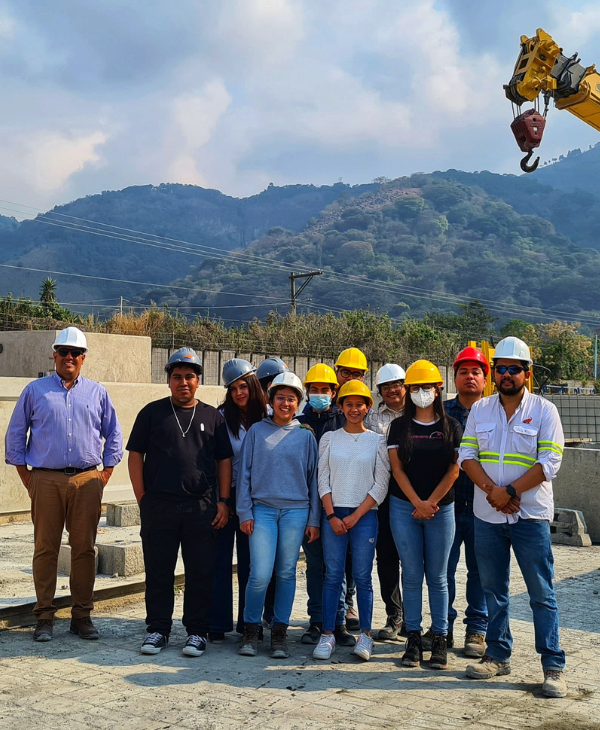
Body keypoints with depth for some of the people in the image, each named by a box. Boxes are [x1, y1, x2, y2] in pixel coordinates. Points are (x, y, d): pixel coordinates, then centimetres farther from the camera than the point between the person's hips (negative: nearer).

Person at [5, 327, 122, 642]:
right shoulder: (35, 391, 9)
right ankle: (44, 617, 8)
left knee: (84, 549, 2)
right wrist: (26, 477, 4)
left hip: (87, 480, 1)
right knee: (45, 549, 0)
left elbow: (113, 436, 17)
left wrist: (105, 475, 8)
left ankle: (82, 616, 11)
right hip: (45, 479, -1)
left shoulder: (97, 393, 12)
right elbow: (15, 435, 11)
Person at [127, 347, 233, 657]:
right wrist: (142, 498, -1)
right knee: (158, 572, 6)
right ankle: (157, 629, 19)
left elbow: (224, 460, 11)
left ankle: (196, 632, 15)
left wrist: (223, 501, 3)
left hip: (202, 508, 1)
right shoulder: (152, 412, 8)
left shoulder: (212, 416, 11)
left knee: (200, 573, 4)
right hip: (158, 507, 0)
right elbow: (135, 455, 6)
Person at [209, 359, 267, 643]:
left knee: (250, 563, 9)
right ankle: (218, 625, 11)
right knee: (221, 561, 2)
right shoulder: (221, 418, -4)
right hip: (226, 497, -2)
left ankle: (249, 624, 19)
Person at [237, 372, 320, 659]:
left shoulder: (306, 436, 8)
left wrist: (314, 519, 5)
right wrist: (245, 512, -1)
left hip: (296, 511, 1)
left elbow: (313, 479, 9)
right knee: (260, 574, -9)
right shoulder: (257, 431, 5)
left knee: (286, 573, 4)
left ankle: (279, 633, 16)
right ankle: (251, 630, 11)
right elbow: (244, 473, 5)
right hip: (262, 510, -1)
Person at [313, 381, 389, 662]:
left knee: (363, 576, 0)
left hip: (364, 515, -1)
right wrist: (331, 515, -6)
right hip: (333, 514, 1)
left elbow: (381, 485, 0)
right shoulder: (329, 438, 8)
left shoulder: (377, 441, 5)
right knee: (333, 575, 0)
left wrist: (355, 516, -7)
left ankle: (365, 634, 8)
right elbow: (323, 480, 5)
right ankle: (327, 634, 4)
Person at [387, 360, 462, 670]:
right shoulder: (399, 426, 6)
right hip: (404, 508, 1)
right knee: (412, 575, 4)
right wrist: (417, 503, -10)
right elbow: (397, 468, 0)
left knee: (437, 576, 4)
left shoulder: (451, 426, 4)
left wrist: (430, 504, -8)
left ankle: (440, 641, 10)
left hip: (440, 508, 0)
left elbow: (453, 471, -1)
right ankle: (413, 639, 11)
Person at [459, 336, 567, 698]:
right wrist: (491, 490, -13)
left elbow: (550, 462, -10)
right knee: (494, 590, 13)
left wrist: (510, 491, -15)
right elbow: (467, 455, 2)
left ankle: (554, 667, 6)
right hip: (487, 515, 4)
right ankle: (498, 655, 25)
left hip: (531, 515, -4)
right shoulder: (479, 410, 8)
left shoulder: (544, 410, -3)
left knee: (542, 593, -1)